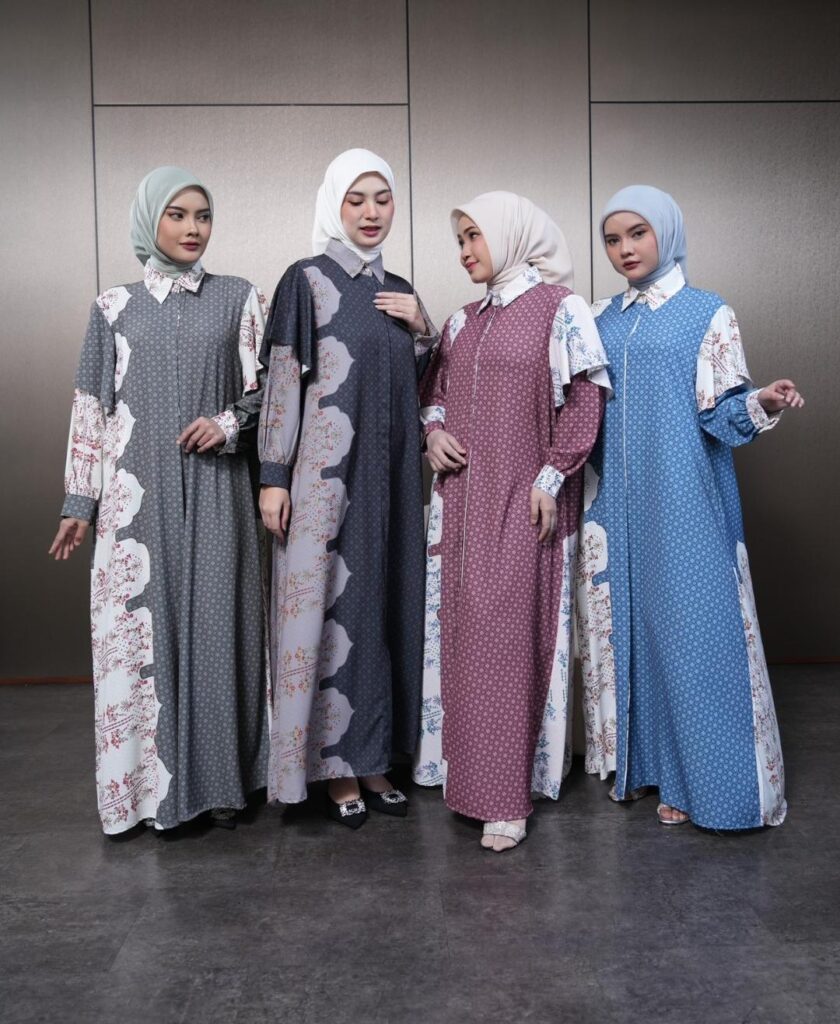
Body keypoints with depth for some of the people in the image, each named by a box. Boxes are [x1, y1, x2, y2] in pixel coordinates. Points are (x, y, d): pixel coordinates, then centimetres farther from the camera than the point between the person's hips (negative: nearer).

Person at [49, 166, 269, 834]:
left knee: (215, 624, 2)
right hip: (136, 496, 1)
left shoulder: (240, 299, 7)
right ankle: (147, 781, 14)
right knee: (137, 627, 1)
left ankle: (220, 778, 15)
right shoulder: (115, 307, 8)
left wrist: (230, 422, -12)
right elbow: (92, 409, 7)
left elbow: (268, 390, 8)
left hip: (214, 492, 0)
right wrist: (81, 502, 3)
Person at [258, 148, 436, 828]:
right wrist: (274, 477, -12)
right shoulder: (307, 281, -3)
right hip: (326, 474, -6)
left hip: (390, 475, 6)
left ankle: (373, 758, 21)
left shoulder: (400, 292, 14)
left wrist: (422, 331, 2)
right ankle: (338, 769, 12)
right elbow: (282, 383, -7)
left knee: (387, 603, 8)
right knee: (330, 604, -2)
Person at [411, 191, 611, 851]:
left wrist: (552, 478, -13)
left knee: (509, 634, -5)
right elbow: (435, 388, 22)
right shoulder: (464, 320, 14)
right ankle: (468, 768, 23)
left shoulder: (559, 307, -4)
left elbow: (585, 398, -8)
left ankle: (507, 796, 4)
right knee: (463, 631, 9)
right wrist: (433, 431, 1)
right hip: (463, 497, 6)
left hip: (522, 501, -6)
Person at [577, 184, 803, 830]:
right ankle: (640, 763, 22)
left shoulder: (708, 315, 0)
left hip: (684, 503, -5)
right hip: (618, 502, 5)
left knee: (689, 627, -3)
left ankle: (696, 781, 9)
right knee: (626, 624, 8)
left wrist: (762, 402, -24)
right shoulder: (603, 320, 13)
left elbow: (720, 411, -6)